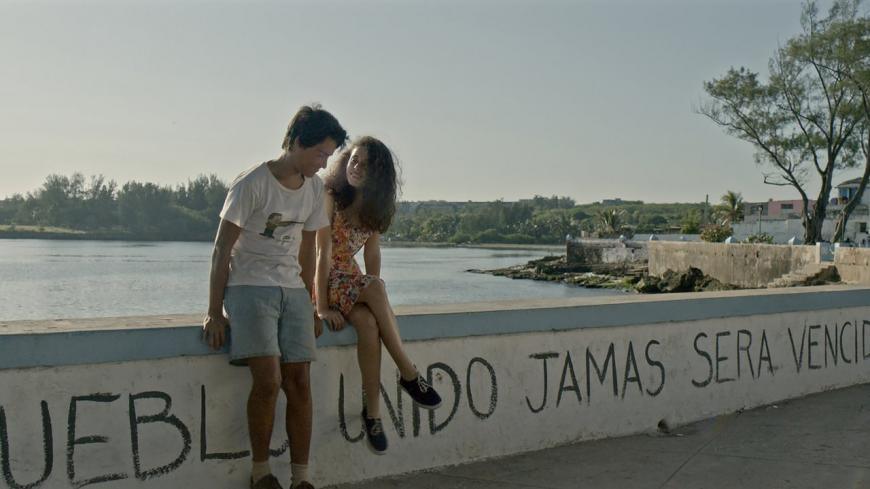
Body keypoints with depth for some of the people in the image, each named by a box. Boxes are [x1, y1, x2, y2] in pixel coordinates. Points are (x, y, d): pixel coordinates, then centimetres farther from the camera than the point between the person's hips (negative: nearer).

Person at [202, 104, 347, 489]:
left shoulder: (315, 189, 7)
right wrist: (215, 312, -10)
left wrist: (309, 306, 14)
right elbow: (222, 250, -9)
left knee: (298, 381, -3)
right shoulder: (252, 184, -12)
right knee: (268, 380, -18)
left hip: (292, 290, 6)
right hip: (248, 287, -5)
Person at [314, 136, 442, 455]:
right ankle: (409, 375, -29)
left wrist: (377, 298, -8)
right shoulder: (330, 197, -12)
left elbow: (372, 253, 5)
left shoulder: (374, 207, 7)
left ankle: (372, 411, -26)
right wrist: (322, 307, -21)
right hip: (322, 281, -5)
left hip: (352, 281, 5)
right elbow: (324, 253, -17)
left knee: (369, 323, -30)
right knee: (374, 286, -34)